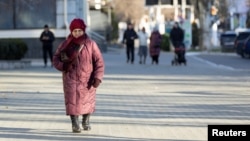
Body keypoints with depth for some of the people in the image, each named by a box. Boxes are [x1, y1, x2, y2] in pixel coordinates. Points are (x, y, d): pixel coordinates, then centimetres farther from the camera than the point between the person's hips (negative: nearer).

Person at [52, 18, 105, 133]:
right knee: (72, 102, -9)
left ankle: (86, 122, 33)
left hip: (87, 79, 0)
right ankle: (75, 124, -2)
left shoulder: (90, 44, -3)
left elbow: (99, 61, -3)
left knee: (87, 102, 11)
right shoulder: (66, 44, 0)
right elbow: (56, 58, 7)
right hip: (71, 79, 0)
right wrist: (62, 66, -16)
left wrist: (97, 77, -13)